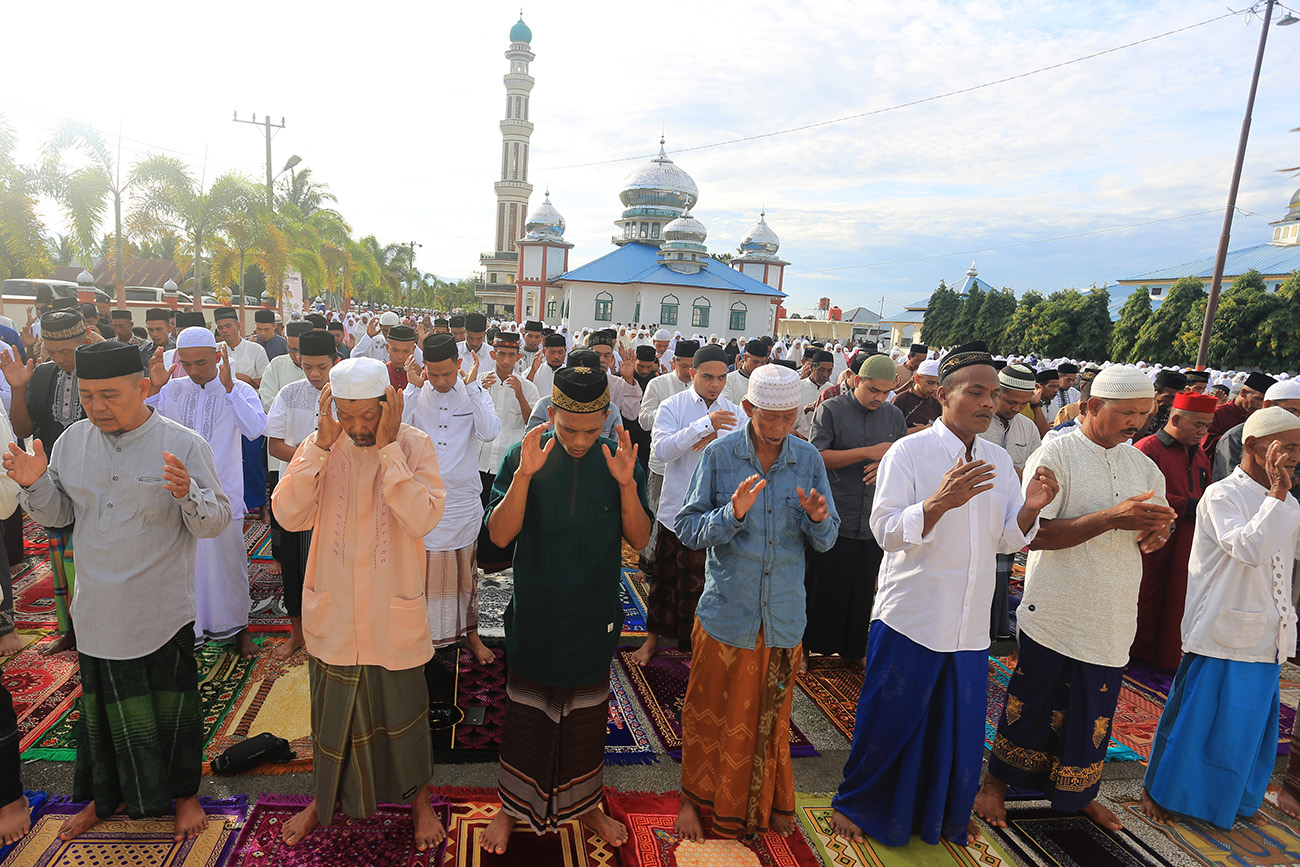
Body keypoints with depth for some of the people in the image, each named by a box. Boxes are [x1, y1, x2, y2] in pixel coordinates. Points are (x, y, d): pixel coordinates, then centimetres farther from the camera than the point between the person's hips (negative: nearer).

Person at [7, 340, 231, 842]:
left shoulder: (183, 444, -14)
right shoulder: (72, 441, 0)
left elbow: (216, 523, -14)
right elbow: (57, 514, 11)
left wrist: (187, 494, -34)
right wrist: (34, 483, -9)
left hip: (163, 612, -4)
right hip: (98, 610, 4)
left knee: (171, 707, 11)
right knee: (102, 705, 21)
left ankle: (183, 794, 34)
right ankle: (106, 795, 44)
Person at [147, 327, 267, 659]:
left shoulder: (240, 391, -4)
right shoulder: (171, 390, 4)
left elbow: (255, 429, -21)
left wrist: (228, 386, -26)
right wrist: (153, 389, -17)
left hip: (223, 491, -2)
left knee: (228, 559, 9)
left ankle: (236, 626, 28)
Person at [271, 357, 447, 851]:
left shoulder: (414, 445, -13)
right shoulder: (321, 445, -5)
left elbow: (423, 519, -26)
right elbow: (288, 514, -16)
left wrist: (389, 447, -27)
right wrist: (321, 444, -22)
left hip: (394, 613, -2)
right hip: (332, 611, 2)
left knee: (403, 711, 15)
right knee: (331, 710, 21)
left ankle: (418, 797, 41)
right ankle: (326, 797, 47)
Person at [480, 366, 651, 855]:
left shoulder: (619, 459, -6)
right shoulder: (522, 458, -10)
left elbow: (639, 539, -7)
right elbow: (499, 535, -16)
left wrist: (627, 485, -24)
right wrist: (524, 475, -30)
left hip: (594, 618, 2)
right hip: (534, 617, -1)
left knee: (587, 717, 18)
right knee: (525, 715, 14)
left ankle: (583, 804, 41)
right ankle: (512, 806, 37)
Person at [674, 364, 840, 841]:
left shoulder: (808, 459, -1)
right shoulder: (719, 454, -8)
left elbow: (826, 540, 1)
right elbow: (688, 529, -10)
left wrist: (819, 520, -21)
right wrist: (733, 512, -27)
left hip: (783, 615, 2)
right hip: (726, 611, -2)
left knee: (771, 716, 18)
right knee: (710, 713, 12)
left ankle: (769, 802, 42)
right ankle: (695, 798, 36)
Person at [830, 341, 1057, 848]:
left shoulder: (999, 461, 8)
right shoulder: (909, 452, -9)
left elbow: (1006, 540, 8)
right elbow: (885, 532, -18)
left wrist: (1031, 507, -11)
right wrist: (939, 502, -33)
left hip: (970, 625, 5)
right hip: (910, 617, -5)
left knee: (959, 727, 15)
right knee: (888, 721, 7)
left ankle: (942, 814, 40)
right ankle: (856, 805, 30)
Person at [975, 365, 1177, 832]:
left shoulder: (1143, 465, 9)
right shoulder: (1056, 454, -11)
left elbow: (1146, 536, 16)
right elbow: (1033, 534, -19)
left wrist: (1154, 532, -9)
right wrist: (1111, 518, -25)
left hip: (1113, 617, 6)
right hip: (1056, 613, -5)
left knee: (1095, 709, 15)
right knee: (1034, 701, 6)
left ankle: (1077, 793, 36)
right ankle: (996, 781, 26)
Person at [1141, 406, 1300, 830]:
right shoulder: (1222, 496, -14)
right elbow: (1250, 549, -28)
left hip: (1265, 637, 7)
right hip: (1221, 634, -7)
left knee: (1251, 723, 18)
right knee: (1193, 719, 3)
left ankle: (1236, 799, 38)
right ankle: (1159, 792, 21)